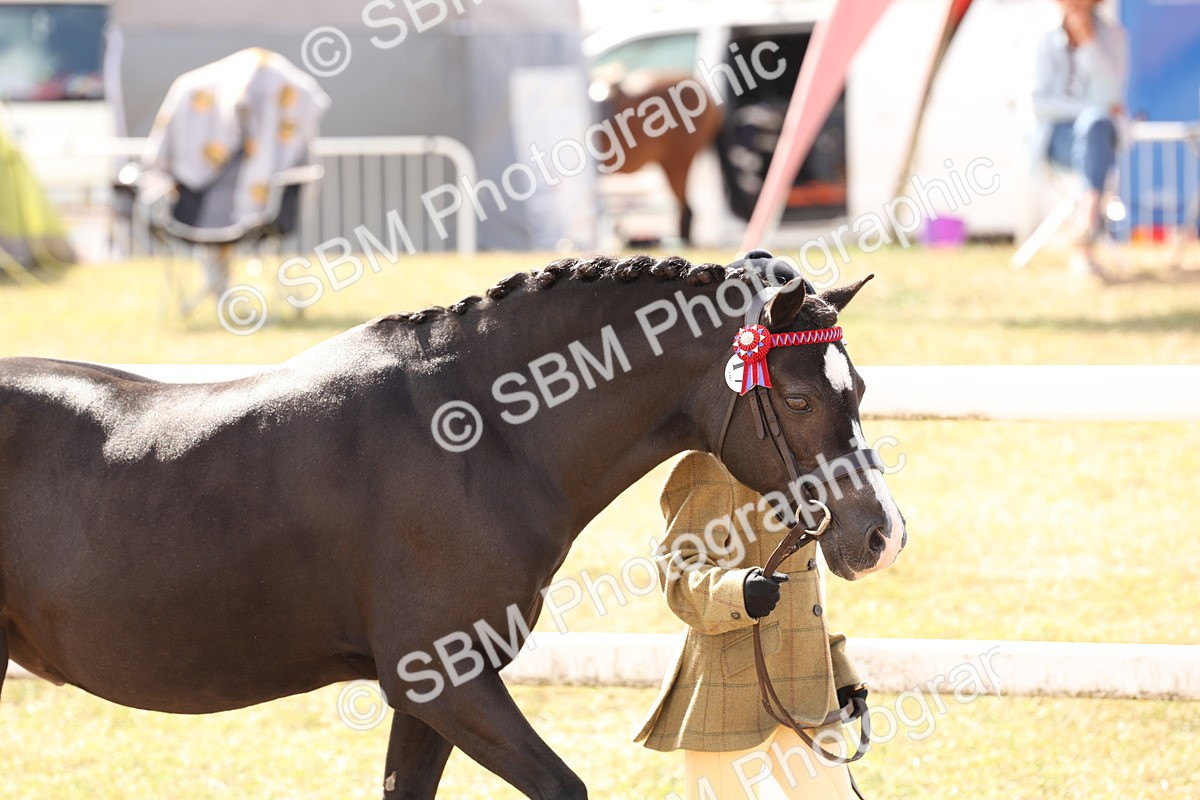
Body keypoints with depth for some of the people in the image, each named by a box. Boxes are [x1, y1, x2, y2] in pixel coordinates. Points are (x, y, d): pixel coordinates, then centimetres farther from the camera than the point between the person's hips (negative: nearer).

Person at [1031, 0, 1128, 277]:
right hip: (1059, 135, 0)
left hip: (1101, 130, 0)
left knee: (1094, 123, -40)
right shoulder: (1047, 40, 5)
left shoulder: (1112, 35, 5)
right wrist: (1091, 107, -12)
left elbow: (1110, 94, -10)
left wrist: (1088, 40, -16)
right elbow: (1040, 104, -1)